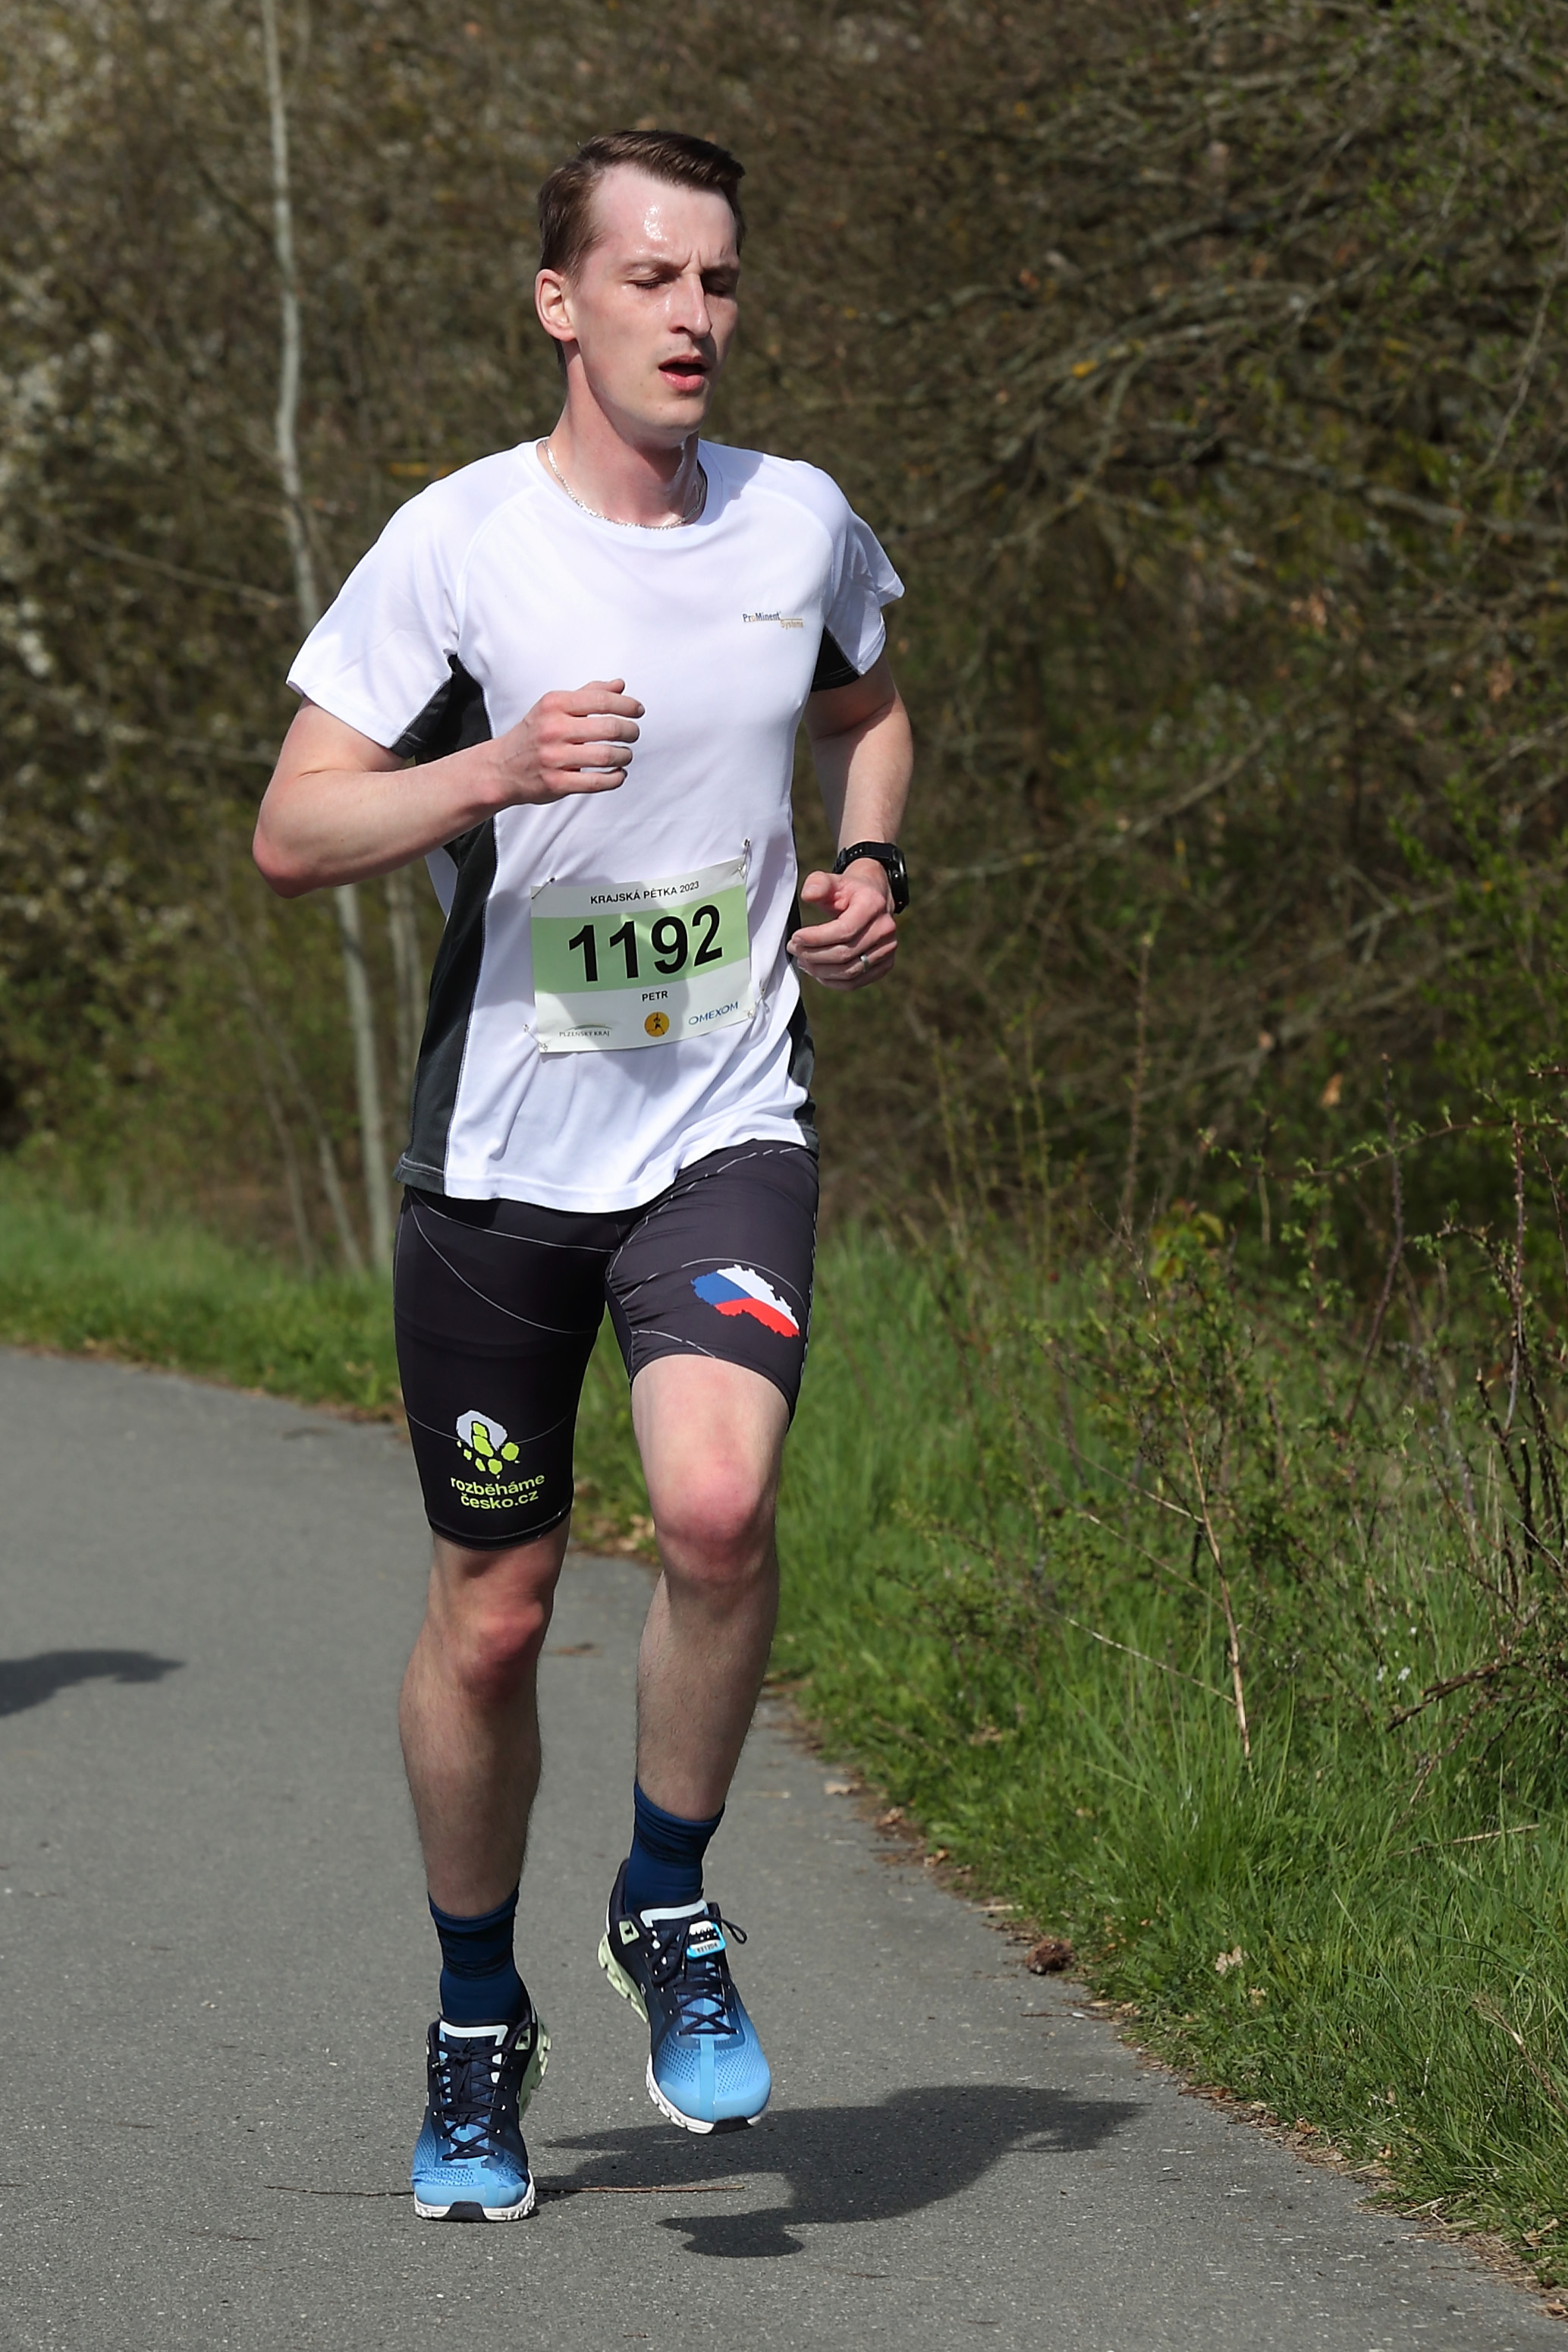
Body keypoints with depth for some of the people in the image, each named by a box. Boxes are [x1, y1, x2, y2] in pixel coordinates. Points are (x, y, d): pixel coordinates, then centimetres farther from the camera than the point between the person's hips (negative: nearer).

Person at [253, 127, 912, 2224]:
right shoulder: (458, 544, -8)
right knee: (490, 1617, 7)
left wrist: (867, 868, 6)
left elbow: (867, 710, 25)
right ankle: (478, 2024, 29)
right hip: (501, 1146, -1)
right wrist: (496, 771, -26)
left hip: (729, 1129, 1)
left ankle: (671, 1908, 0)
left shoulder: (803, 527, 3)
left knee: (718, 1505, -25)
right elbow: (292, 833, -10)